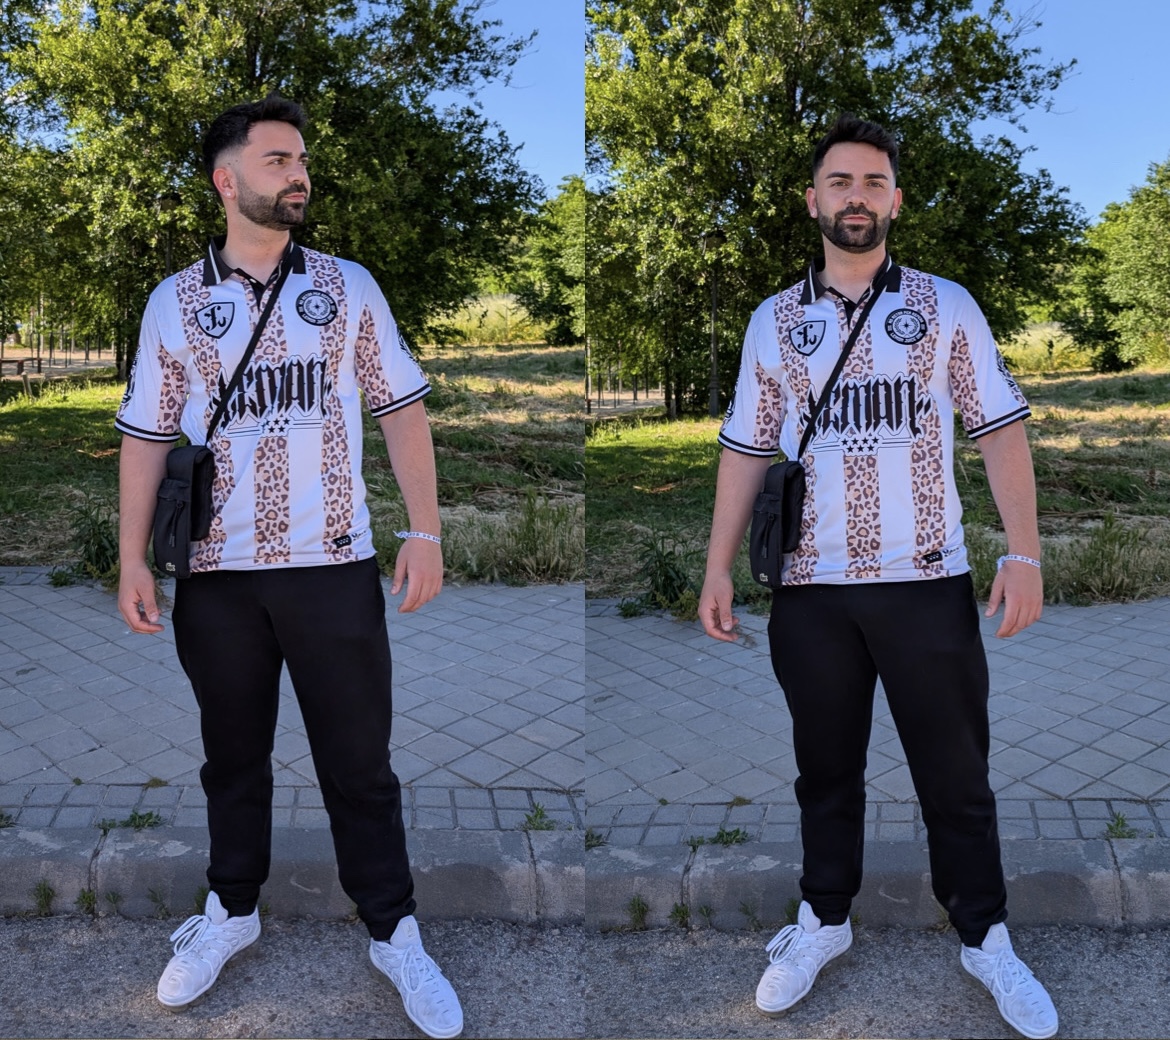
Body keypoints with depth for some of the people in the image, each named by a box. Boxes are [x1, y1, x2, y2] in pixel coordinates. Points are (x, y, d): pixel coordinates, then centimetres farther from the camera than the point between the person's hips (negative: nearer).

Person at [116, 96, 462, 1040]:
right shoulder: (174, 301, 5)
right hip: (217, 575, 1)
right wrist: (133, 558, 1)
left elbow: (402, 411, 3)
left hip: (334, 569, -1)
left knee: (360, 761, 6)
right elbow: (146, 437, 7)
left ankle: (394, 932, 22)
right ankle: (231, 911, 36)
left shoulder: (347, 286, 4)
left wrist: (427, 532, -5)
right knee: (233, 754, 16)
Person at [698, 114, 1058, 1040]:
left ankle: (986, 939, 27)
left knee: (957, 775, 8)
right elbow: (747, 452, 9)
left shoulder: (946, 306, 3)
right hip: (810, 589, 2)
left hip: (928, 582, -1)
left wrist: (1024, 554, -9)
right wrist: (719, 568, 2)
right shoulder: (773, 321, 7)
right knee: (826, 768, 14)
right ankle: (823, 921, 32)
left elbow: (1000, 432, 1)